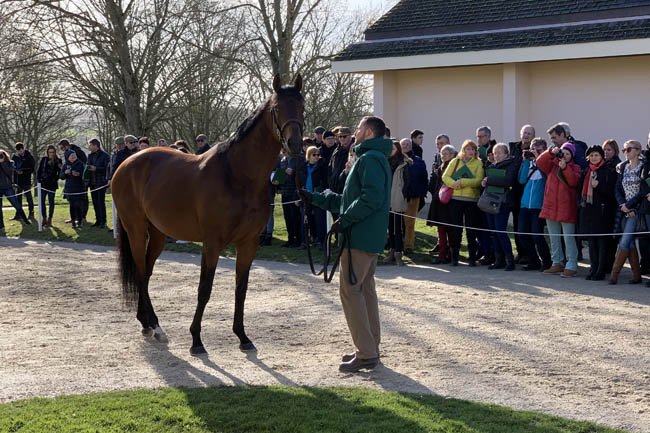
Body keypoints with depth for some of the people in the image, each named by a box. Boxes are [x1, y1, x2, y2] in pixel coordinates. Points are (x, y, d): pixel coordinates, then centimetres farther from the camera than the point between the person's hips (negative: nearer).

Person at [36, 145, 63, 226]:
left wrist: (56, 179, -14)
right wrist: (39, 179, -1)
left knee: (51, 201, 3)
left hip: (52, 184, -2)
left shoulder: (58, 161, 0)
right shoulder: (43, 159, 5)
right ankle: (44, 218, 9)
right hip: (43, 183, 2)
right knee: (42, 201, 0)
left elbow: (60, 172, 2)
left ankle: (49, 219, 9)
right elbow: (39, 170, 6)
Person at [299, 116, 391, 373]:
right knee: (365, 290, 14)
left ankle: (366, 354, -9)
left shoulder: (370, 159, -13)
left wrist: (345, 220, -21)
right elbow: (346, 199, 25)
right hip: (371, 238, 11)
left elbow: (371, 198, -27)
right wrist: (314, 198, 23)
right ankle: (370, 349, 20)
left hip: (359, 237, -11)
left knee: (351, 291, -8)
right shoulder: (377, 158, 22)